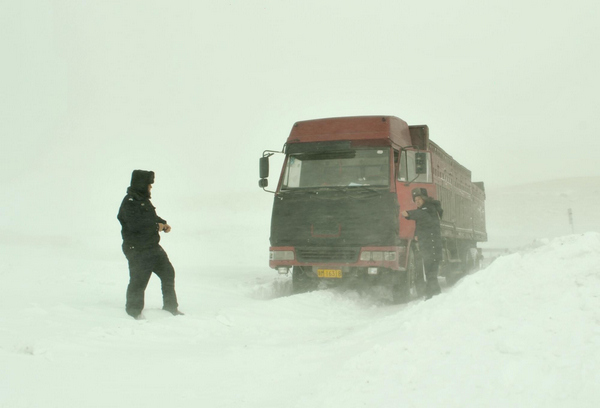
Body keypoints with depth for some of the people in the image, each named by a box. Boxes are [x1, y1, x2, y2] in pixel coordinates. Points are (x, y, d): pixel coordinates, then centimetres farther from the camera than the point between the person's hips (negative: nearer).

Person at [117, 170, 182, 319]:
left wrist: (163, 223, 3)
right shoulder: (129, 202, -17)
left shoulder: (143, 199, 13)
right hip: (137, 250, -10)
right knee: (139, 280, -3)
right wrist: (157, 226, -18)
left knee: (168, 273, 14)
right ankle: (134, 311, 17)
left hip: (153, 246, 10)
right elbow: (135, 224, -27)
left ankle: (170, 306, 29)